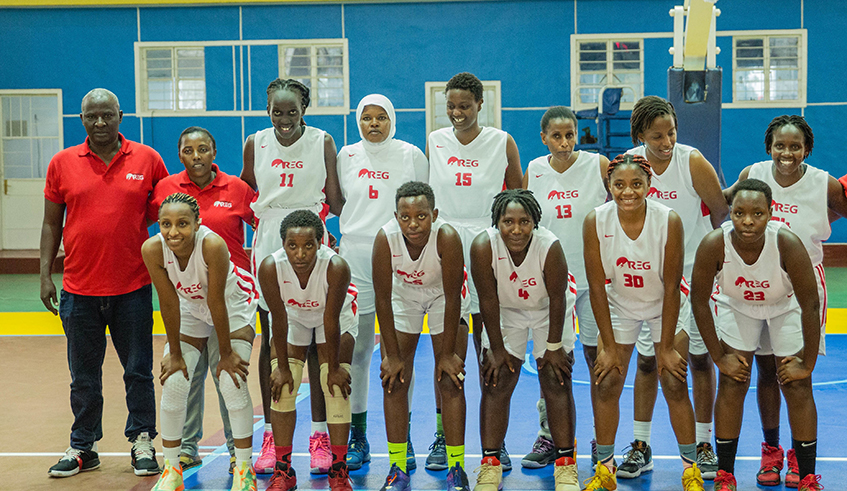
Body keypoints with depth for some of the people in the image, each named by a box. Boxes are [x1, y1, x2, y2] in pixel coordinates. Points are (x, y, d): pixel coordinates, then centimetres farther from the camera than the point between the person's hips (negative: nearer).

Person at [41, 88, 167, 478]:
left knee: (138, 371, 7)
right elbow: (51, 223, 8)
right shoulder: (62, 163, 3)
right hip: (79, 289, 1)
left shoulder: (147, 160, 1)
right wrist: (45, 275, 2)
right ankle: (82, 447, 24)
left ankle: (142, 442, 21)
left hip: (133, 288, -1)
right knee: (84, 376, 11)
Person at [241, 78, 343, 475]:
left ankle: (320, 435, 7)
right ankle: (271, 435, 12)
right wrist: (259, 219, 0)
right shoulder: (255, 144, 6)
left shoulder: (322, 142, 1)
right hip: (268, 244, 2)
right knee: (271, 342, 4)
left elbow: (335, 201, -2)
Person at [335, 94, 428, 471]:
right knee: (355, 350, 2)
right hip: (354, 256, 2)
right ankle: (358, 438, 11)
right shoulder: (346, 156, 10)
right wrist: (356, 228, 11)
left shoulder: (411, 155, 5)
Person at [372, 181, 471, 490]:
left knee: (450, 380, -8)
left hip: (444, 294, -2)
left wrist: (448, 354, -21)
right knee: (393, 380, -3)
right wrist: (392, 356, -17)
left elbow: (452, 299, -26)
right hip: (403, 293, 2)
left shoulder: (447, 238, -35)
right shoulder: (385, 238, -31)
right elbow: (382, 299, -21)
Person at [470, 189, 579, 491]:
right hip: (505, 310, 1)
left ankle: (566, 465, 6)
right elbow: (488, 299, -20)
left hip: (549, 310, -1)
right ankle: (490, 464, 7)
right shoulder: (483, 247, -31)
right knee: (496, 383, -2)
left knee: (557, 383, -4)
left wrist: (553, 347, -13)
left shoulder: (550, 247, -34)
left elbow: (557, 299, -21)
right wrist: (496, 349, -13)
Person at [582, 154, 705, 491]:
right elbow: (597, 286, -15)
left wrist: (667, 347, -16)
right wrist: (609, 345, -13)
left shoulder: (669, 221, -25)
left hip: (665, 308, -1)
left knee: (674, 384, -5)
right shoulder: (595, 222, -22)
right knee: (607, 384, -2)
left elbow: (671, 287, -19)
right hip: (618, 307, 2)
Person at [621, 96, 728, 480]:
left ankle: (703, 444, 18)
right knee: (646, 359, 5)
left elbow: (722, 215, -4)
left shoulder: (694, 163, -14)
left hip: (695, 273, -2)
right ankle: (640, 446, 15)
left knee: (700, 357, 5)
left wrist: (696, 249, 6)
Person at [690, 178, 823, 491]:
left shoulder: (788, 244, -37)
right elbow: (699, 301, -18)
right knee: (732, 384, -4)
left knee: (797, 388, -3)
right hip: (737, 305, 1)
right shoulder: (713, 245, -34)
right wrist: (719, 357, -12)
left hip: (786, 307, -1)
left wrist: (807, 363, -15)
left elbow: (810, 305, -24)